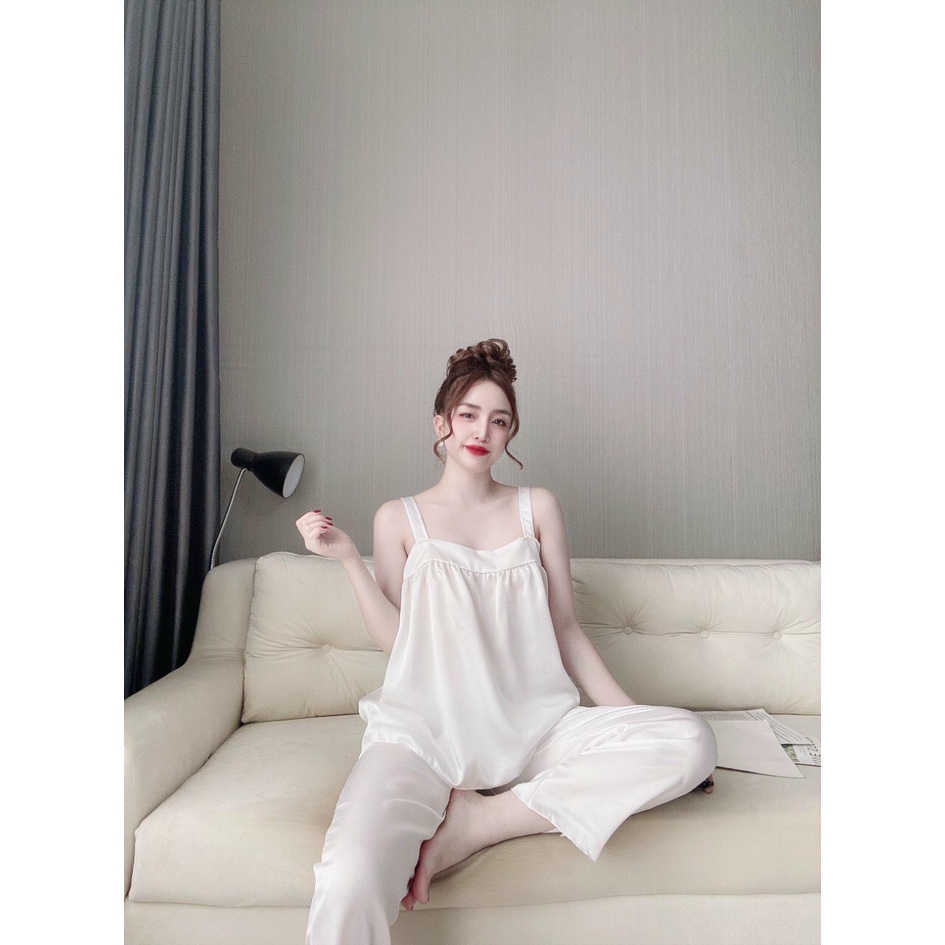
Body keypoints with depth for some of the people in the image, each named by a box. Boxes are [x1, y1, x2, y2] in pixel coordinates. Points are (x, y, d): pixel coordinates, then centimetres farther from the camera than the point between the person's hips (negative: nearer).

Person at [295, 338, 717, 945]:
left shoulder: (537, 507, 12)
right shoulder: (400, 519, 9)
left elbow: (565, 628, 11)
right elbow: (397, 640, 3)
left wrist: (628, 715, 4)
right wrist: (349, 560, -5)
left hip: (532, 724, 4)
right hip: (427, 728, -3)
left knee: (691, 739, -22)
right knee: (350, 884, -34)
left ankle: (478, 821, -14)